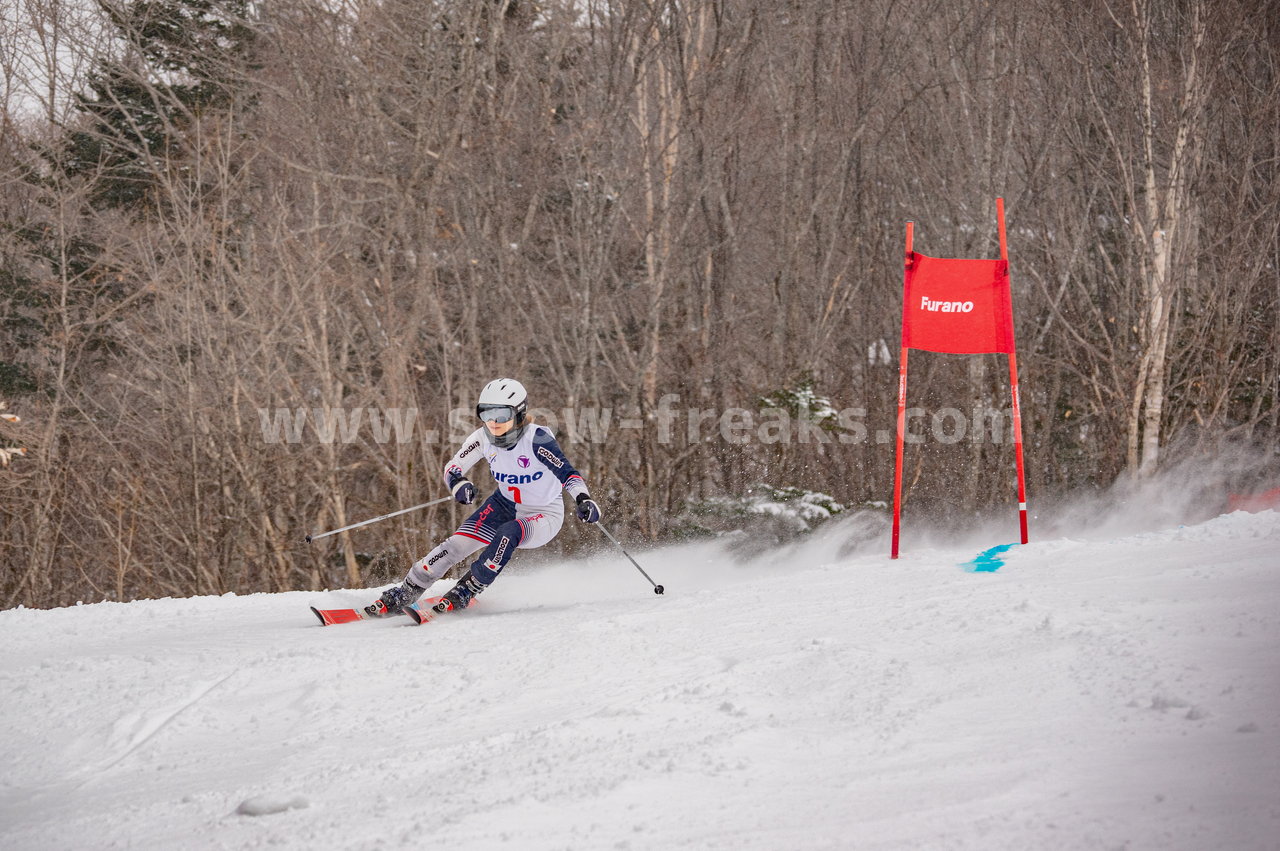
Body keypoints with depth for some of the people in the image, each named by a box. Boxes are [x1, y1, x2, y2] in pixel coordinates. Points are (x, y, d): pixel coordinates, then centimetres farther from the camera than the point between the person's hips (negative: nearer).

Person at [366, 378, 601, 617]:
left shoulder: (536, 438, -28)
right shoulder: (483, 438, -13)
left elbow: (566, 472, -35)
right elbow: (453, 467, -7)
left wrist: (583, 499, -54)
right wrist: (459, 483, -31)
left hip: (544, 517, -5)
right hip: (505, 505, 5)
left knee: (508, 533, -35)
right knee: (457, 543, -14)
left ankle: (466, 592, -19)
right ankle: (403, 594, -4)